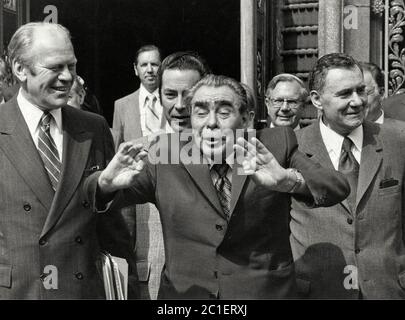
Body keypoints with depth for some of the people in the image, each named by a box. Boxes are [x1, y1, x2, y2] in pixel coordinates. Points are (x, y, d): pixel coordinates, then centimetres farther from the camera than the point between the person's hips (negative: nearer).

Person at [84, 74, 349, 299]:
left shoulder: (275, 146, -5)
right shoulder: (167, 155, -4)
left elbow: (339, 188, -16)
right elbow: (94, 194, -5)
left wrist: (289, 179, -37)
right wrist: (107, 182, -30)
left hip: (266, 291, 0)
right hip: (185, 290, 1)